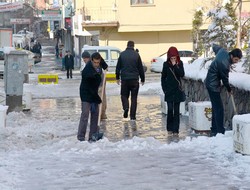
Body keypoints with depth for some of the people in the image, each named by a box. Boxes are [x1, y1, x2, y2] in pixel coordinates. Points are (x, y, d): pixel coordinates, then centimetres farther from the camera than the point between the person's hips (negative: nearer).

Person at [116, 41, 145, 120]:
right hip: (134, 79, 0)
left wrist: (117, 77, 16)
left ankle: (126, 107, -14)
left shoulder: (122, 54, 0)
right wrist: (142, 79, 10)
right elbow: (140, 68, 1)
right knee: (134, 97, 6)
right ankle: (132, 115, 4)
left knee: (124, 95, 14)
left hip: (124, 79, 0)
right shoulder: (136, 55, -2)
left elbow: (118, 67, 5)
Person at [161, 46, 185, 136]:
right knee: (170, 110, -4)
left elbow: (182, 74, -11)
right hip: (169, 91, 0)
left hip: (177, 90, 0)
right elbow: (163, 77, 6)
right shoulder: (166, 64, 2)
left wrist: (175, 66, -18)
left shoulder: (180, 63, 2)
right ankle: (170, 129, 8)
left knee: (176, 111, 1)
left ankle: (175, 130, 3)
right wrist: (164, 89, -1)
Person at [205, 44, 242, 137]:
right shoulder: (224, 64, -28)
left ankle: (214, 131, 18)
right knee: (219, 109, -10)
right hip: (213, 86, -10)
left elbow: (215, 47, 20)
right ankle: (220, 132, -10)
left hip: (211, 83, 10)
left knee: (215, 107, 13)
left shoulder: (223, 51, -2)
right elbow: (225, 79, -14)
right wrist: (229, 90, 2)